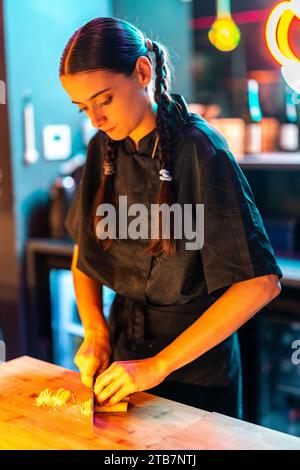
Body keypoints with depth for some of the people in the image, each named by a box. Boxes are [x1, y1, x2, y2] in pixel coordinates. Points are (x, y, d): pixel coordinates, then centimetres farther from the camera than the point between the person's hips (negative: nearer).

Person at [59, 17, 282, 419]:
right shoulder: (104, 148, -3)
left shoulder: (199, 149, -21)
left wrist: (158, 365, -23)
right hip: (122, 352, 5)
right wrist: (95, 332, -8)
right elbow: (84, 250, 8)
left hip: (197, 372, -5)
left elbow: (260, 282, -25)